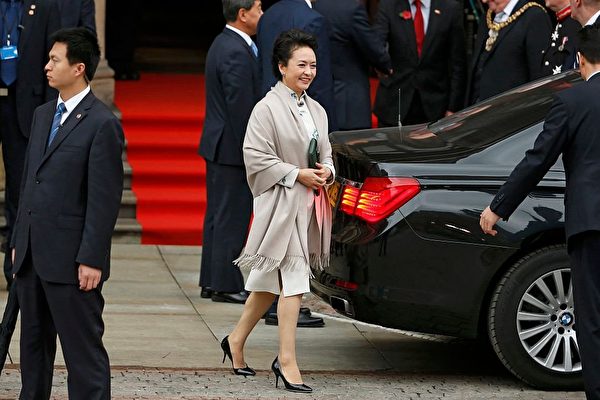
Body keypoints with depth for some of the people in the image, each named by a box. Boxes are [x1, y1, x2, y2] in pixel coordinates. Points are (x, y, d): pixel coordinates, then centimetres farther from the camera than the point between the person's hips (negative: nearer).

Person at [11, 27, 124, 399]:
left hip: (70, 260, -8)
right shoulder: (43, 115, 14)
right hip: (33, 254, 8)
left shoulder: (102, 123, -12)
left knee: (83, 348, -3)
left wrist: (91, 260, -17)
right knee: (34, 343, 14)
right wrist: (19, 241, 16)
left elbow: (105, 199, -15)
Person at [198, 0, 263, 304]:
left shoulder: (224, 44, 13)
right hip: (232, 148, -11)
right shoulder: (236, 52, -20)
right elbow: (241, 107, -22)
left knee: (218, 215, 14)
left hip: (219, 144, 11)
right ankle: (225, 285, 0)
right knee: (232, 218, -4)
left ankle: (211, 282, 20)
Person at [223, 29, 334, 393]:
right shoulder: (267, 109, -10)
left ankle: (237, 340, 30)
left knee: (270, 282, 15)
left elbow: (326, 155, 21)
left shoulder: (317, 111, 14)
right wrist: (297, 174, -17)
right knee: (293, 282, -12)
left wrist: (326, 172, -1)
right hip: (280, 205, -8)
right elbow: (256, 158, -14)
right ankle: (287, 361, -10)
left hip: (308, 206, 8)